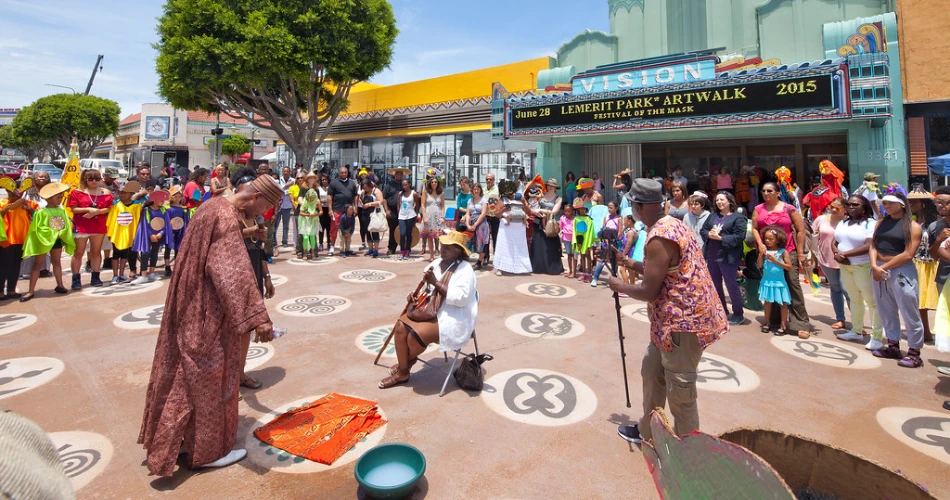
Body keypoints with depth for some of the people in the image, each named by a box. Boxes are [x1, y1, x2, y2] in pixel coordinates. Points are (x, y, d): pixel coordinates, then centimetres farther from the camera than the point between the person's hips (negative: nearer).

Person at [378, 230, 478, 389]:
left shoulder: (465, 270, -14)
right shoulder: (436, 264, 8)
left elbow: (461, 298, -26)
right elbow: (427, 290, 20)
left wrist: (435, 282, -26)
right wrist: (416, 295, -2)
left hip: (452, 319, -8)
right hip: (430, 311, 8)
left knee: (416, 334, -24)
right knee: (400, 326, -12)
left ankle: (406, 361, 11)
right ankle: (402, 372, 0)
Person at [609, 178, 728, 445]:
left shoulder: (660, 238, -23)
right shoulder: (671, 224, 9)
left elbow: (648, 291, -21)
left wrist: (620, 287, -5)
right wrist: (630, 263, 11)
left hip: (683, 322, -11)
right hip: (673, 318, 11)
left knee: (680, 391, 3)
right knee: (652, 372, 20)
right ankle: (648, 431, 37)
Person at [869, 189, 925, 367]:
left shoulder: (912, 226, -5)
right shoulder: (881, 223, 10)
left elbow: (908, 255, -11)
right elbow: (873, 246, 5)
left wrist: (884, 267, -12)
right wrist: (875, 266, -10)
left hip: (902, 272, -5)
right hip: (879, 271, 5)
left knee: (909, 313, 1)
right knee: (886, 311, 13)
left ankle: (914, 352, 11)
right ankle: (893, 346, 26)